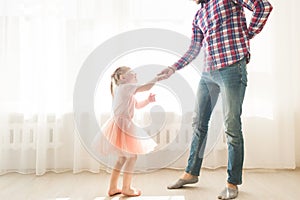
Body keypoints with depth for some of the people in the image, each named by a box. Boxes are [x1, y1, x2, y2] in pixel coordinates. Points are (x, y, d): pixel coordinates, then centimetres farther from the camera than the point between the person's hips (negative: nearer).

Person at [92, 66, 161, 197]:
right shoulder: (126, 87, -11)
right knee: (132, 156, -2)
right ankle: (126, 188, 11)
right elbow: (146, 87, -17)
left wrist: (148, 100, 11)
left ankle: (112, 188, 25)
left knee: (122, 158, 18)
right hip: (121, 125, -11)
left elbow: (137, 105, 26)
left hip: (122, 125, 11)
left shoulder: (126, 90, 20)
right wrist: (157, 78, -2)